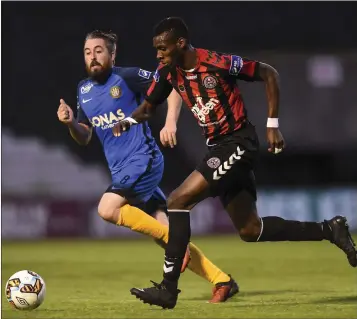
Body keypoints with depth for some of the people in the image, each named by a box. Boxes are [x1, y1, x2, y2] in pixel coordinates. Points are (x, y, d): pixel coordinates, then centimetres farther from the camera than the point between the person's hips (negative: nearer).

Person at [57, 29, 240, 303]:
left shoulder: (126, 77, -9)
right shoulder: (84, 90, 12)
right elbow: (84, 138, 19)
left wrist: (171, 123, -20)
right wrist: (70, 123, -2)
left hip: (144, 161, -7)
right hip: (121, 169, 7)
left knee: (107, 209, -26)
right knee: (163, 234, 2)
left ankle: (175, 241, -13)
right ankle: (222, 281, 8)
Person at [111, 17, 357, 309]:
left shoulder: (219, 64, -20)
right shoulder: (168, 72, 0)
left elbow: (269, 74, -10)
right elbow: (149, 105, 13)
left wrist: (273, 124, -11)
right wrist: (130, 121, -9)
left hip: (239, 143, -9)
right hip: (219, 147, 9)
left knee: (178, 201, -19)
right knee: (250, 230, 13)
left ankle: (168, 289, -14)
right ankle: (330, 230, 27)